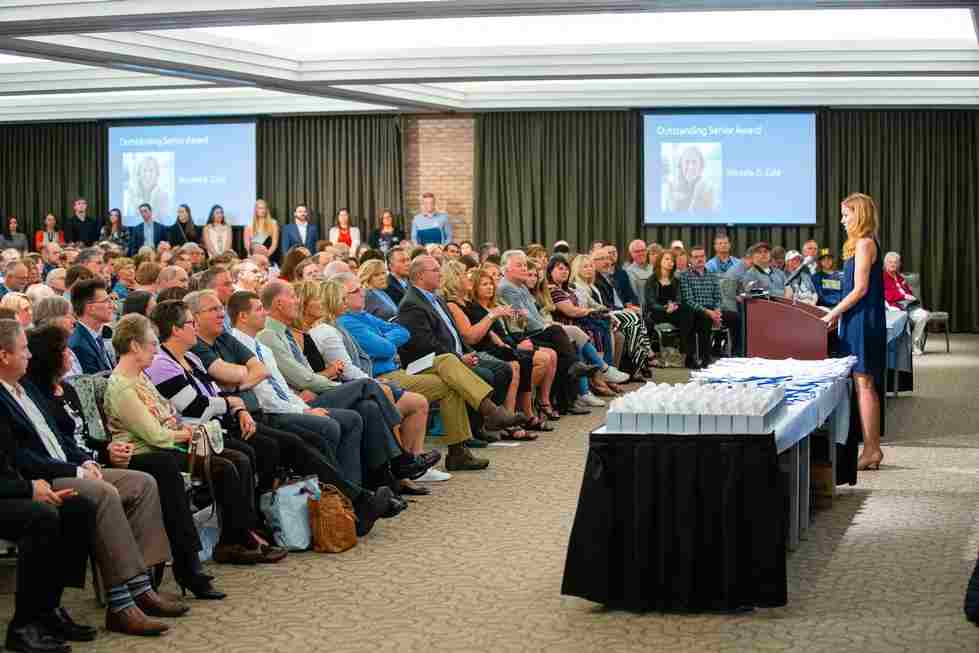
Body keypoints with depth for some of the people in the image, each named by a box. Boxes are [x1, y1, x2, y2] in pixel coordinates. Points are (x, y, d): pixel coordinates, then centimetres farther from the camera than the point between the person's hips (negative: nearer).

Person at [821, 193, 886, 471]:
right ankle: (873, 448, 14)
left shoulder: (864, 243, -13)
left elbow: (860, 289, -18)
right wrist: (839, 313, 17)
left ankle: (871, 450, -6)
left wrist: (834, 313, -12)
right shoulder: (863, 243, 17)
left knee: (864, 383, -8)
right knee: (866, 384, 10)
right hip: (860, 321, 10)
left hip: (863, 321, -10)